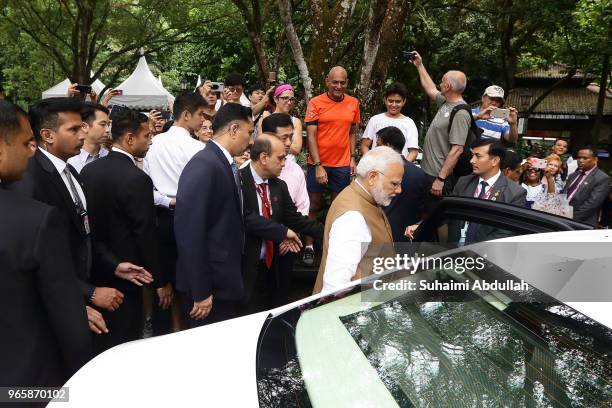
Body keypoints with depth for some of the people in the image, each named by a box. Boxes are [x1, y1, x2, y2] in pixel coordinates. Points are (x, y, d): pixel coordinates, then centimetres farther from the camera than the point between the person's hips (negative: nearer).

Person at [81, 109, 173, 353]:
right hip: (125, 277, -7)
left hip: (93, 272, 7)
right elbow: (146, 235, -19)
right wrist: (162, 281, -9)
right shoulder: (137, 179, -21)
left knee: (96, 342, 21)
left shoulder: (88, 170, 0)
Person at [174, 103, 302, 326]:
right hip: (210, 286, -9)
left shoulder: (226, 164, 8)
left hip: (226, 281, 9)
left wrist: (281, 232, 19)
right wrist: (200, 292, -22)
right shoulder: (203, 166, -21)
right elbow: (190, 232, -25)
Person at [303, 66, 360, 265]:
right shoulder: (315, 103, -6)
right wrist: (318, 165, -15)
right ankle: (309, 247, 14)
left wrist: (352, 158, 5)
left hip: (342, 164, 3)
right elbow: (311, 135, -9)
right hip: (318, 163, -2)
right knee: (314, 205, 6)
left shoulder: (353, 103, 4)